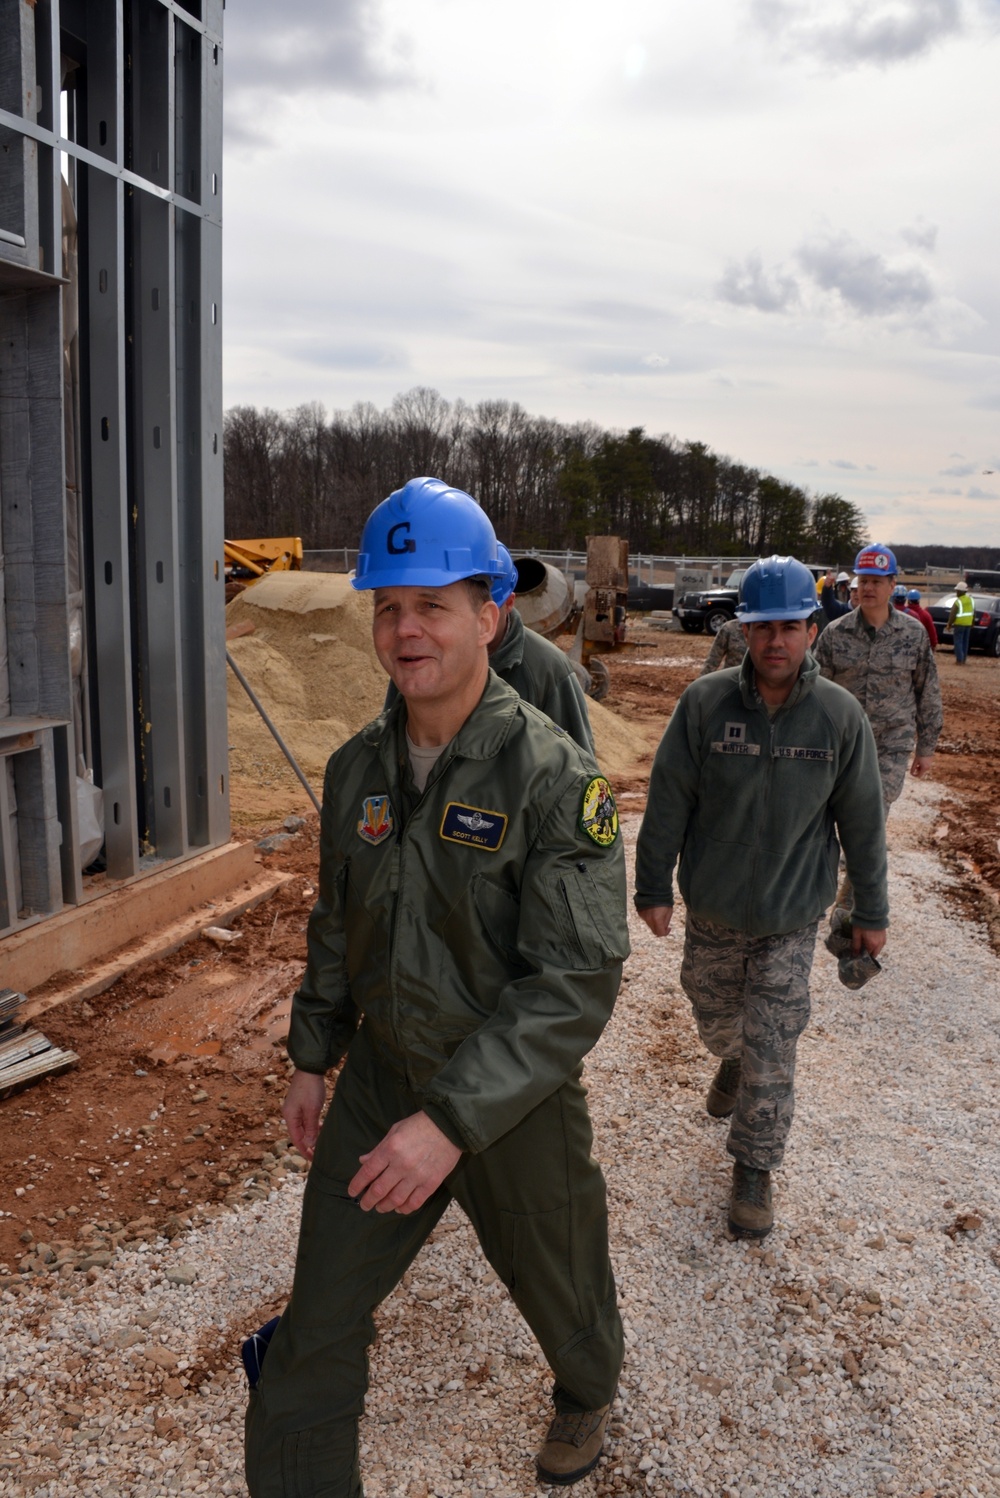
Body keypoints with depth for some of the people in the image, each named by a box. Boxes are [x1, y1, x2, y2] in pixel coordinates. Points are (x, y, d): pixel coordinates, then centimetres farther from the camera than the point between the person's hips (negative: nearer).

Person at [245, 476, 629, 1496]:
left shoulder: (555, 778, -24)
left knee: (560, 1290, 24)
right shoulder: (357, 768, -4)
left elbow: (577, 980, -27)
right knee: (317, 1327, 10)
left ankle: (587, 1395, 58)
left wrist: (452, 1121, -30)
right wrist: (311, 1057, 12)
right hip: (378, 1087, 4)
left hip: (513, 1104, -3)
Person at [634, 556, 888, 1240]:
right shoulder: (705, 701, -13)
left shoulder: (841, 714, -11)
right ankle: (735, 1064, 56)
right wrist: (654, 887, -3)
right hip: (711, 909, 2)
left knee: (772, 1050, 1)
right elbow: (668, 801, -6)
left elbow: (862, 821, -2)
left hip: (792, 918, -1)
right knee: (716, 1018, 22)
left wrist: (871, 911, 5)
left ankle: (755, 1168, 22)